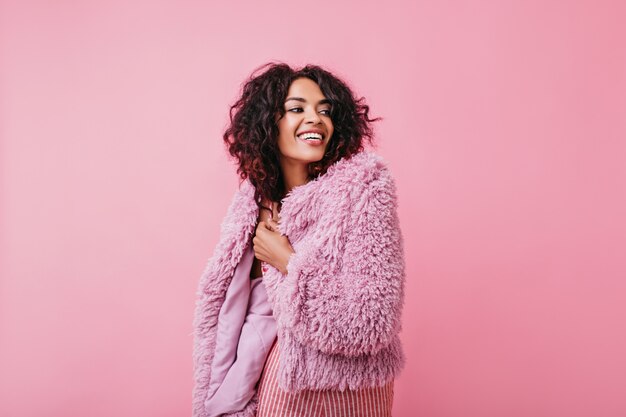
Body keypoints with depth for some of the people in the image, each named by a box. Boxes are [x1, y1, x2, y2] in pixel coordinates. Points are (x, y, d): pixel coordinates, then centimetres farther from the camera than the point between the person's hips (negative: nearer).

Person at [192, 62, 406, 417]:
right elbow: (231, 308, 6)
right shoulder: (257, 198, -3)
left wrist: (288, 262, -18)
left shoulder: (364, 185, -17)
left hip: (348, 388, -3)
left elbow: (374, 323, -22)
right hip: (280, 379, 3)